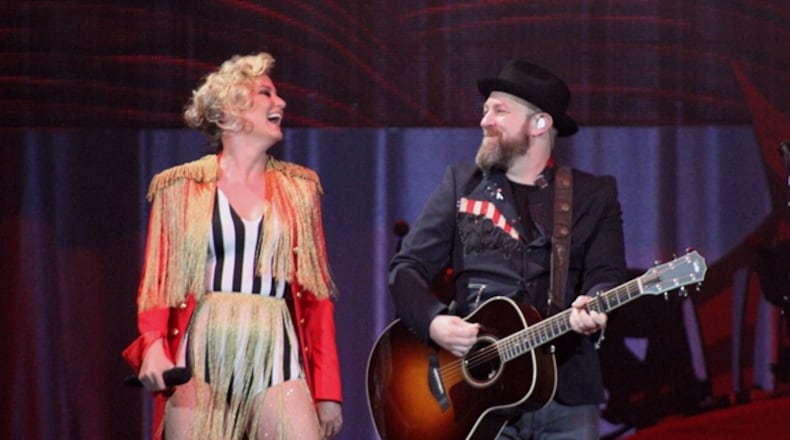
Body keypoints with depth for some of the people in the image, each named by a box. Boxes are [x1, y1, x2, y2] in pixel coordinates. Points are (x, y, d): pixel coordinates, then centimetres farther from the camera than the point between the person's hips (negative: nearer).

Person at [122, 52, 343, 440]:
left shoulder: (299, 188, 16)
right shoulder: (180, 187, 10)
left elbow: (317, 295, 13)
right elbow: (156, 284, 6)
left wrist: (328, 389, 6)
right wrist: (154, 347, -14)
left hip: (276, 355, 1)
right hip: (201, 356, -1)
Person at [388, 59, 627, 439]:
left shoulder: (594, 195, 10)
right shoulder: (462, 184, 13)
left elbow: (607, 277, -1)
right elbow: (407, 267, 8)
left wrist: (593, 309, -25)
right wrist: (434, 322, -12)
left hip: (566, 392, 0)